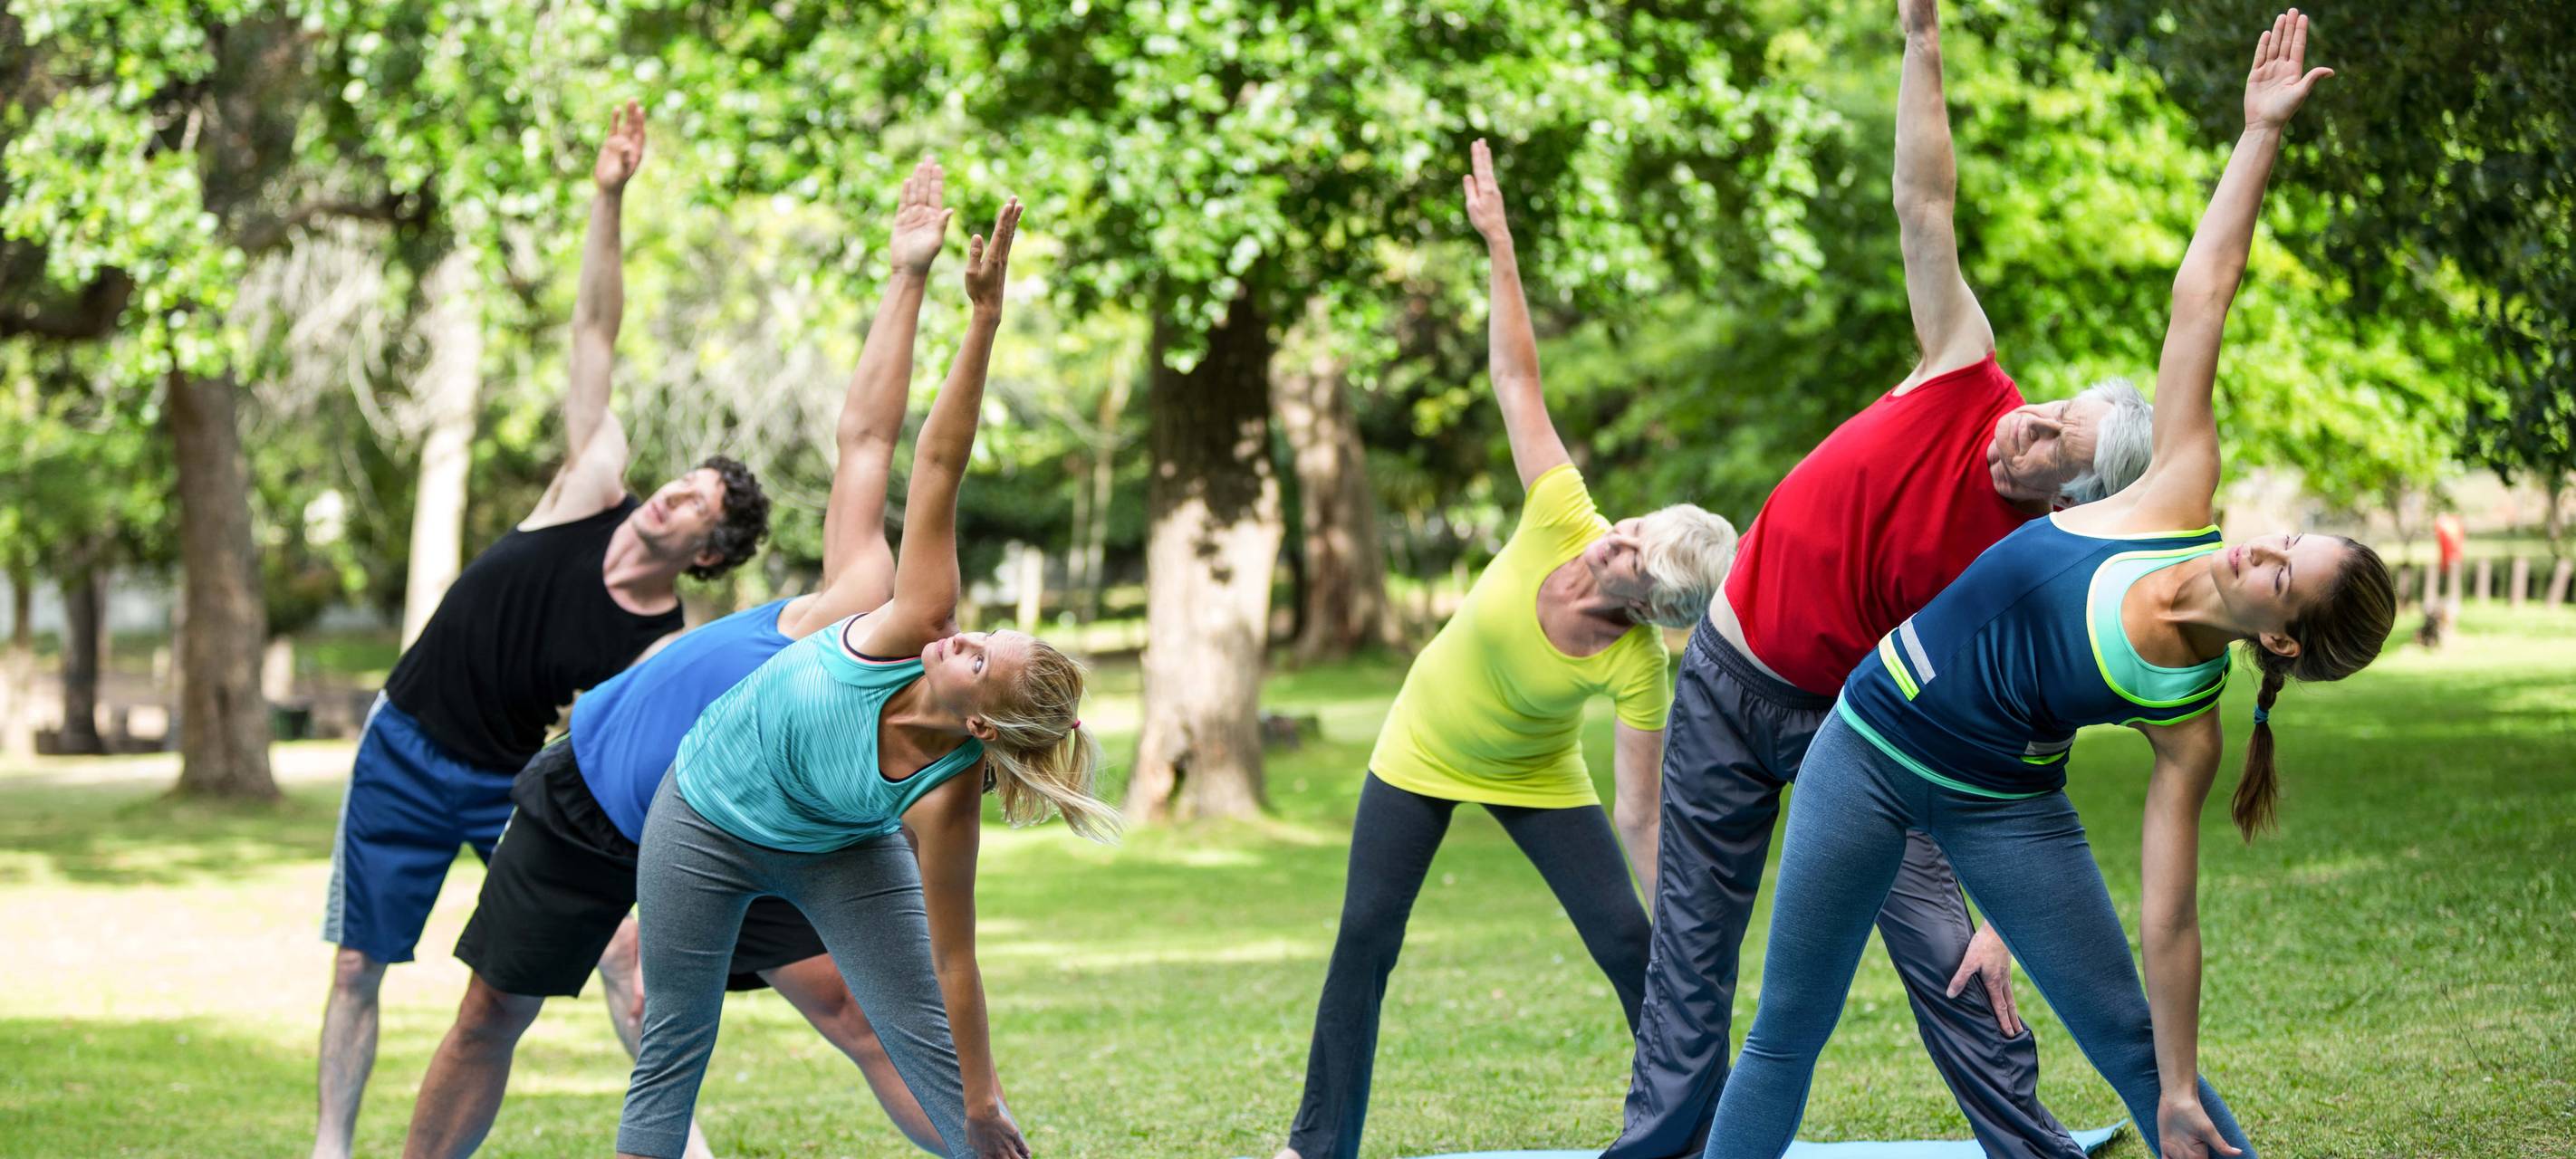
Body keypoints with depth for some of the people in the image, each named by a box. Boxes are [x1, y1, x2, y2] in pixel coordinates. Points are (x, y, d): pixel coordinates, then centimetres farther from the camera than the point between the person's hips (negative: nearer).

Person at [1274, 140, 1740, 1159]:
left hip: (1536, 781, -2)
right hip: (1423, 752, 2)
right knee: (1364, 940, -1)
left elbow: (1640, 815, -27)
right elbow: (1517, 380, -29)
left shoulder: (1637, 668, -32)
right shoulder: (1562, 524, -30)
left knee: (1630, 947, -11)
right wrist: (1499, 250, -34)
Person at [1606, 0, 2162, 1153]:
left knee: (1942, 949, -9)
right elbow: (1925, 212, -16)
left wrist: (2003, 917, -25)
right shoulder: (1965, 388, -15)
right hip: (1725, 687, 3)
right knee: (1690, 952, 9)